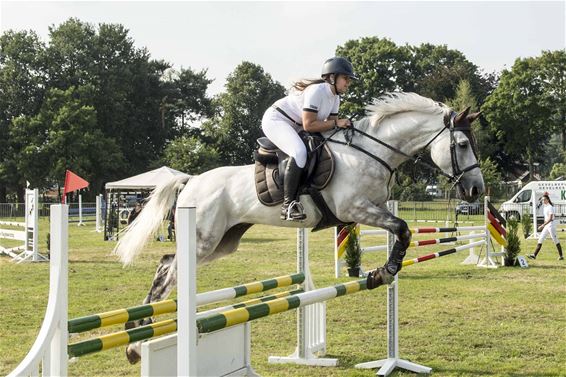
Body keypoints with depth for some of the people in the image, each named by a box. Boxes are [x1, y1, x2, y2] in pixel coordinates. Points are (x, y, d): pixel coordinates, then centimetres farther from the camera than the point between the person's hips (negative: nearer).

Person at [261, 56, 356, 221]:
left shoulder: (335, 97, 5)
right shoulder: (316, 90, -25)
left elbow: (332, 122, 5)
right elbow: (308, 125, -29)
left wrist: (343, 126, -14)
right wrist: (336, 123, -26)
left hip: (294, 126, 11)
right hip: (275, 120, -11)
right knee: (299, 152, -33)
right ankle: (288, 204, -33)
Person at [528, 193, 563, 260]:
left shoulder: (550, 207, -14)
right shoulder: (544, 207, 12)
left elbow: (550, 218, -22)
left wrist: (543, 225, -27)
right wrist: (543, 225, 21)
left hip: (551, 224, -9)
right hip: (546, 225, 9)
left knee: (555, 240, -3)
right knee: (540, 239, 4)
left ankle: (561, 256, 5)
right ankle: (534, 255, 2)